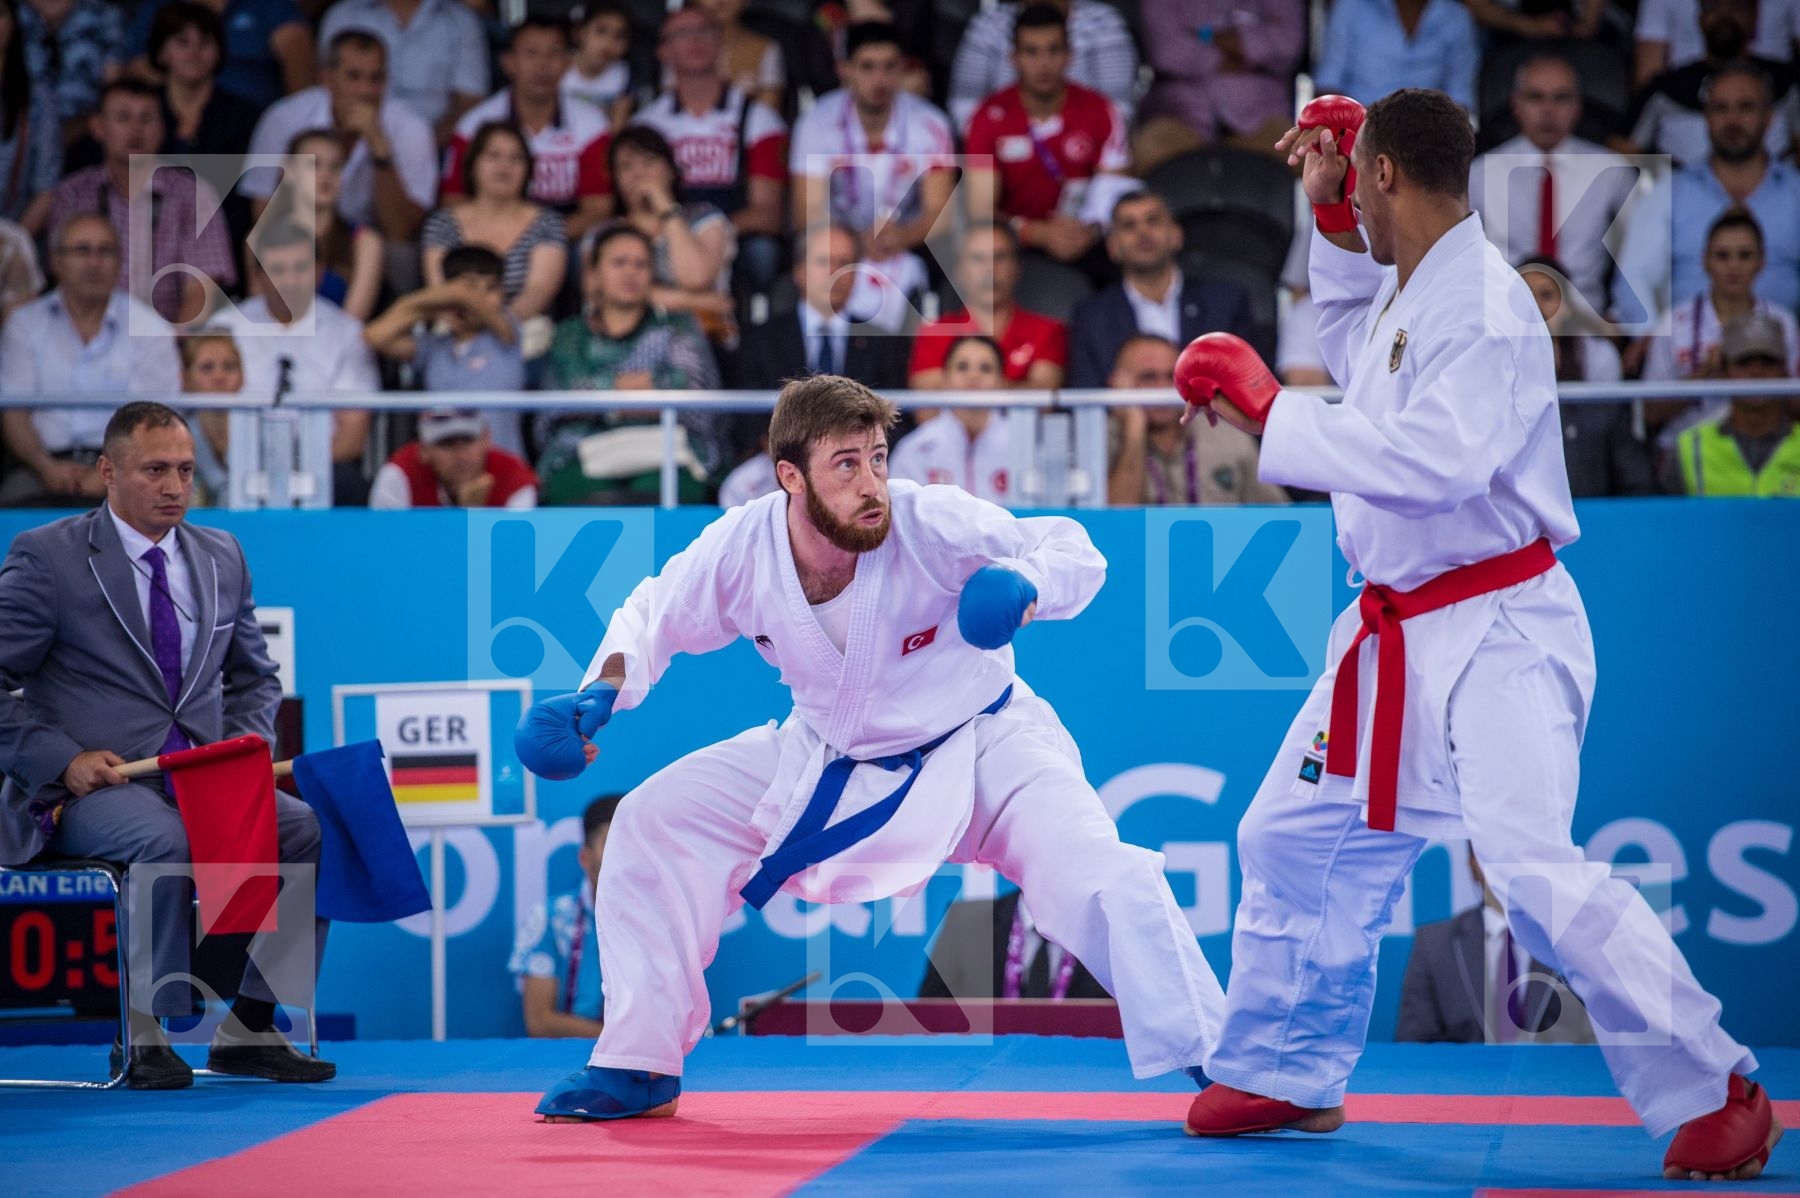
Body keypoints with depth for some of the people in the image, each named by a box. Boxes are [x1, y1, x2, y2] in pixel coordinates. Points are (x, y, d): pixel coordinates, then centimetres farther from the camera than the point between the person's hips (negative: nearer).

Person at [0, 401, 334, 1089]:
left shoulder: (222, 558, 15)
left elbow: (254, 677, 25)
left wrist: (247, 746, 3)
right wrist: (64, 759, -14)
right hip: (94, 784, -5)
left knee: (311, 831, -19)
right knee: (166, 842, -37)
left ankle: (248, 1029, -11)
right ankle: (141, 1034, -21)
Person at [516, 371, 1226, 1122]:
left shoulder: (932, 525, -27)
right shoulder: (741, 549, -18)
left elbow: (1073, 552, -17)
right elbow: (655, 615, 1)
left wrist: (1023, 586, -39)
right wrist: (604, 691, -16)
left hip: (979, 748, -4)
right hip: (825, 763, 4)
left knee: (1100, 878, -28)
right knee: (654, 822, -3)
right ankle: (639, 1067, 10)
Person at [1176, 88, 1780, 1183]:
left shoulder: (1485, 311, -21)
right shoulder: (1405, 285, 9)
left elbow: (1430, 463, -32)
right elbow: (1350, 344, 30)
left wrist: (1267, 405, -28)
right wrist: (1330, 211, 16)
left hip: (1494, 635, -10)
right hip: (1401, 631, 10)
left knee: (1534, 865, -21)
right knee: (1294, 841, 18)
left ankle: (1713, 1094, -14)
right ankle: (1286, 1075, 35)